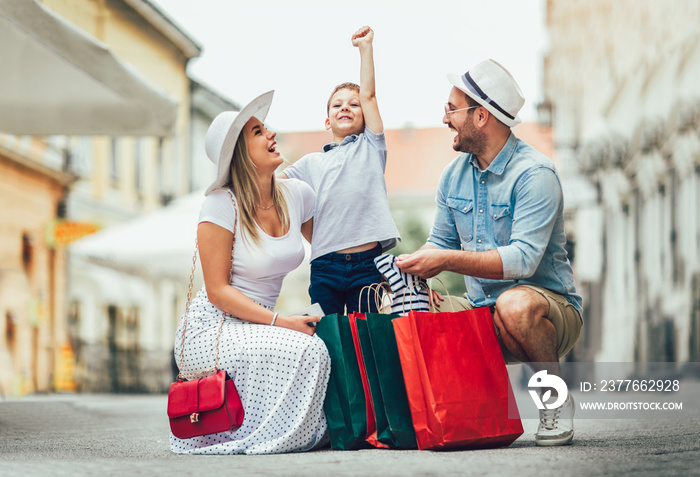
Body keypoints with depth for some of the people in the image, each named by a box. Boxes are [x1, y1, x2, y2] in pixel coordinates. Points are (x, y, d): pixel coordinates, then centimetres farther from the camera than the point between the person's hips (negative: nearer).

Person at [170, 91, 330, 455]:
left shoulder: (297, 195, 3)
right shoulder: (221, 205, -14)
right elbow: (218, 291, -14)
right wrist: (281, 323, -22)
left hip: (260, 326, 6)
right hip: (210, 329, -6)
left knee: (318, 350, -19)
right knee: (306, 352, -28)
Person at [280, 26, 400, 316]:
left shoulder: (371, 148, 14)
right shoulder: (312, 163, 19)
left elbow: (368, 95, 9)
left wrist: (365, 47, 11)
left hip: (367, 263, -2)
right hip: (325, 266, 2)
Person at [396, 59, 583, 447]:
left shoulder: (534, 174, -16)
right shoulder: (453, 175, 8)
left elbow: (522, 259, -26)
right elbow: (440, 242, 14)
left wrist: (446, 260, -30)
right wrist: (416, 264, -10)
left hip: (550, 304, -6)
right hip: (481, 313, 6)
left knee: (515, 304, -41)